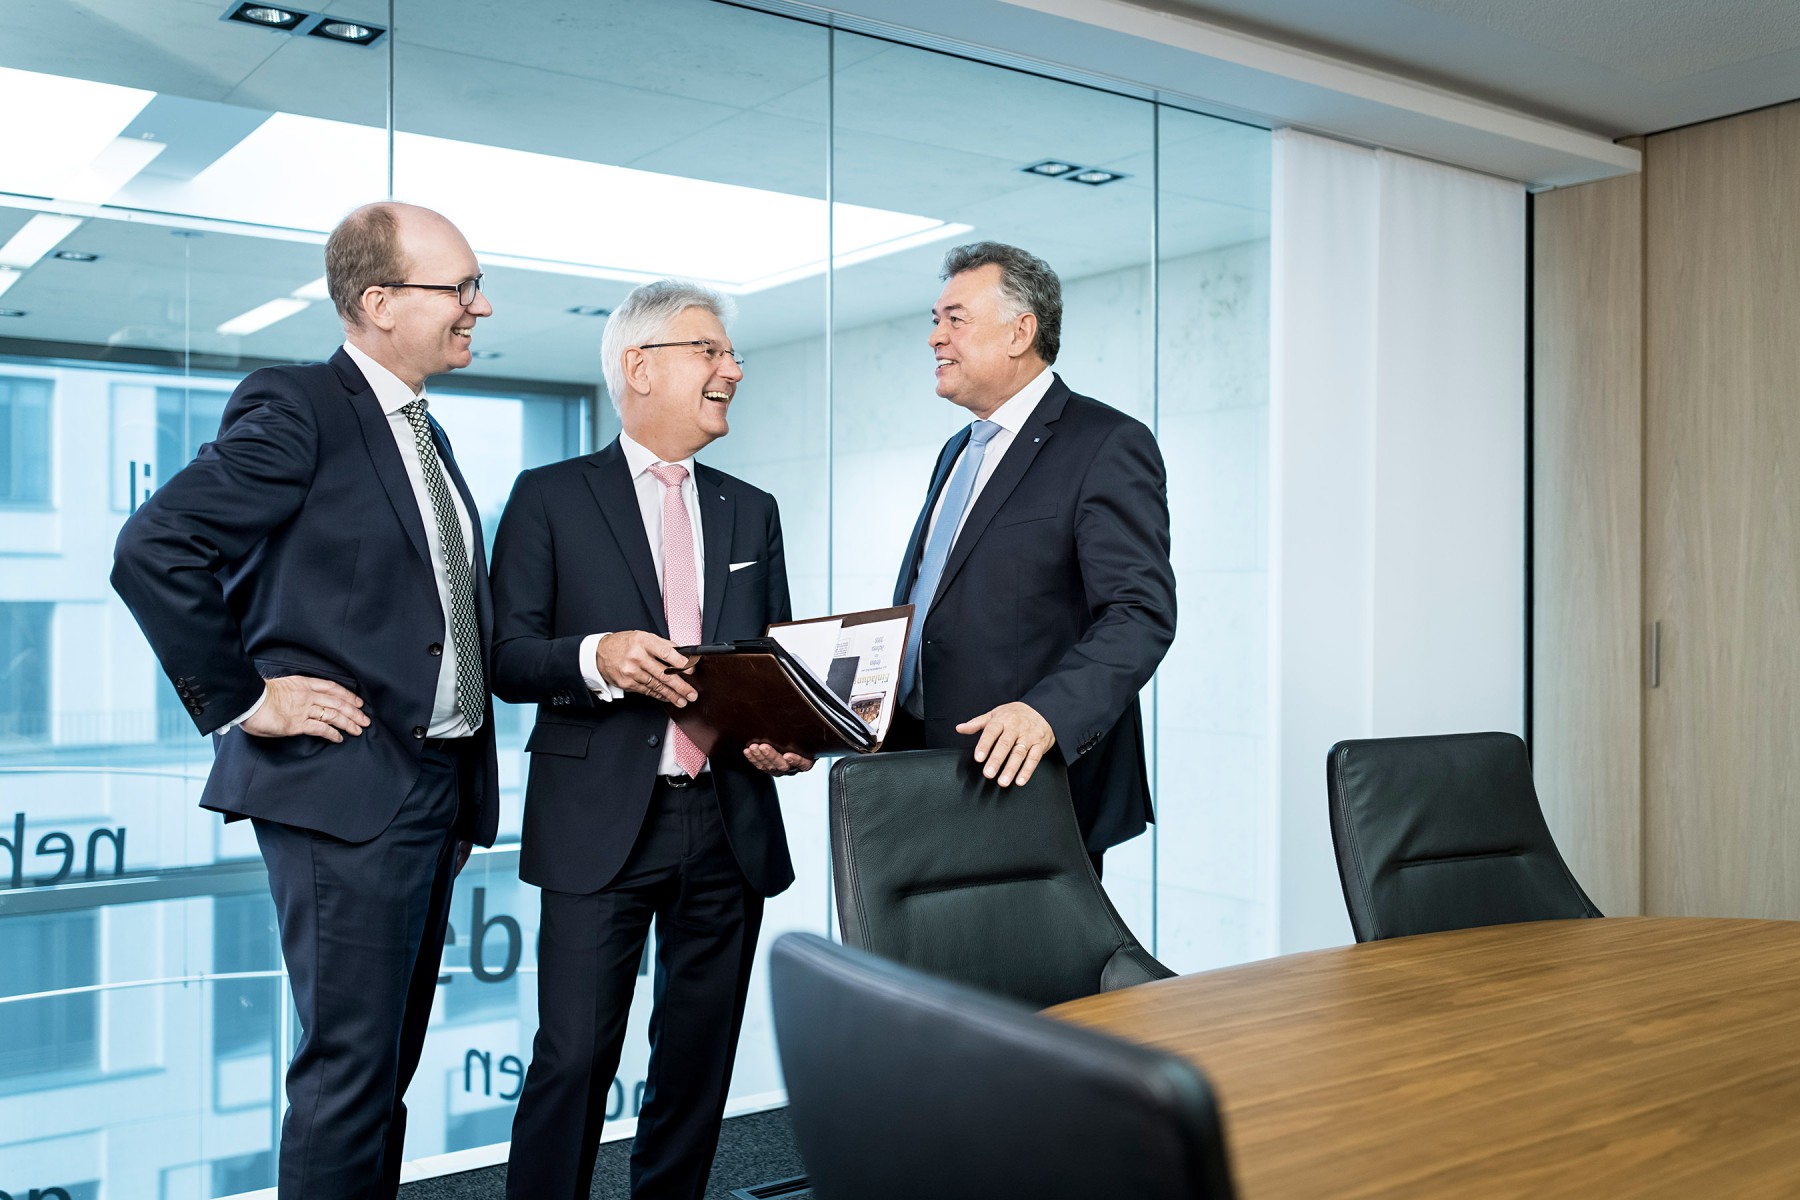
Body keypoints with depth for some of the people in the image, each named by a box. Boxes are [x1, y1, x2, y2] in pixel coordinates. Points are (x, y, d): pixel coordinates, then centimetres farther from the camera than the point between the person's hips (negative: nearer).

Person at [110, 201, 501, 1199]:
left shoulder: (426, 438, 18)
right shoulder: (294, 408, -9)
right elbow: (152, 553, -17)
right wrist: (240, 700, -14)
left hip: (432, 794, 8)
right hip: (342, 787, -8)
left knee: (390, 1067, 15)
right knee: (350, 1067, -4)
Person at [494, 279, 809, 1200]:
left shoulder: (751, 512, 15)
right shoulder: (550, 498, 3)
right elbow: (509, 660, -3)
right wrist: (596, 658, -23)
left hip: (729, 824, 4)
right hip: (602, 825, -4)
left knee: (699, 1063, 11)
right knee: (572, 1059, -6)